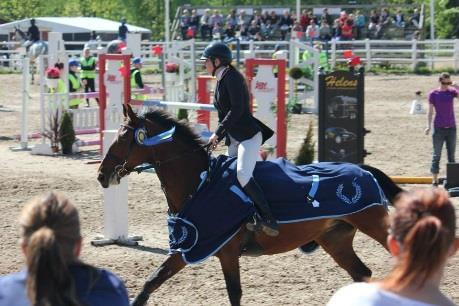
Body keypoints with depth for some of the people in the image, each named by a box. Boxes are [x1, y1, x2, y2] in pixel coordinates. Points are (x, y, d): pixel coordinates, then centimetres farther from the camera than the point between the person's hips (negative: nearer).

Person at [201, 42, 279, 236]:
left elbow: (237, 109, -20)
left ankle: (268, 219, -27)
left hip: (249, 135, -11)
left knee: (243, 175, -25)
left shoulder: (232, 77, -9)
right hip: (234, 139, 11)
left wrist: (218, 133, -17)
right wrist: (217, 139, 13)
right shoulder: (221, 80, 19)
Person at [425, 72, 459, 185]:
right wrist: (429, 125, -7)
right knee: (437, 155, -1)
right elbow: (430, 111, -2)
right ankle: (434, 179, 3)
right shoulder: (433, 94, -2)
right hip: (439, 128, -3)